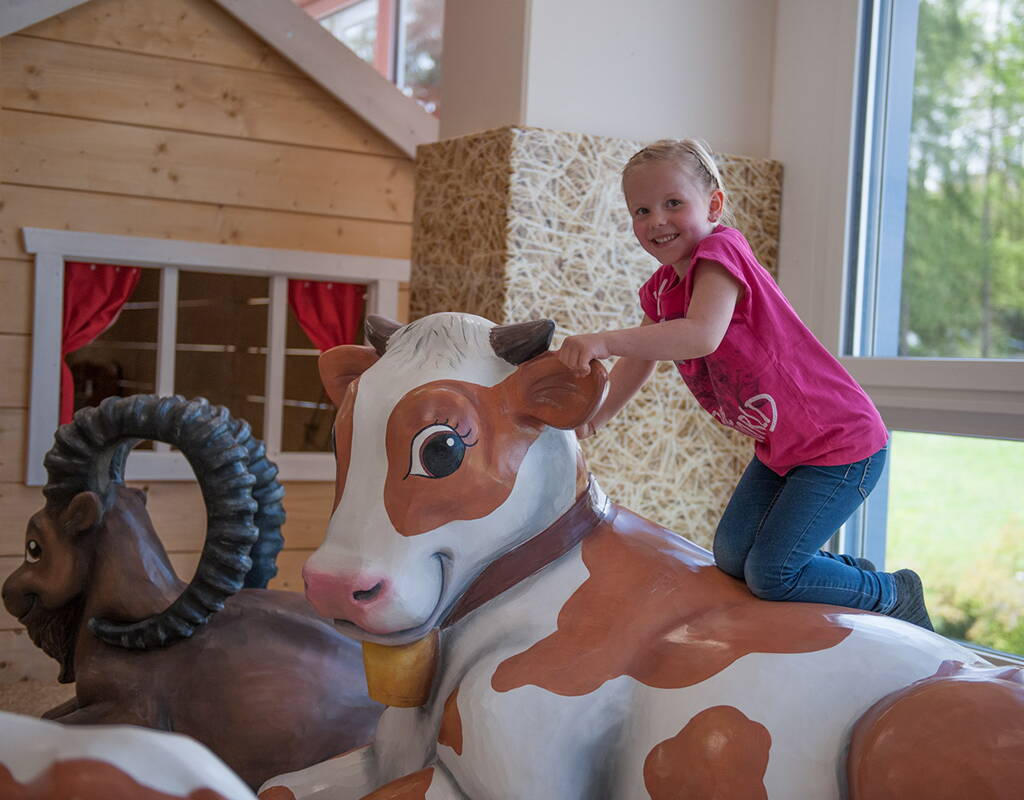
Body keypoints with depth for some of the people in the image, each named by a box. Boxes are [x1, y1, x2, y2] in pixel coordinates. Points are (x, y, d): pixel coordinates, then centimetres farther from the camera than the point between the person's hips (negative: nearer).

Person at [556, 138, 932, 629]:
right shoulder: (660, 289, 5)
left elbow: (703, 335, -41)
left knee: (770, 574, -10)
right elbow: (638, 360, 14)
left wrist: (604, 341, -49)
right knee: (731, 557, 7)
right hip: (778, 447, 9)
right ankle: (852, 573, 28)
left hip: (840, 445, -9)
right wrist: (591, 417, 1)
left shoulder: (719, 252, -23)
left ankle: (894, 596, 15)